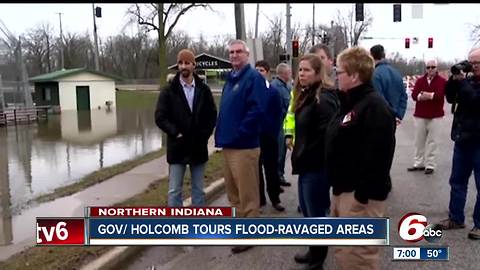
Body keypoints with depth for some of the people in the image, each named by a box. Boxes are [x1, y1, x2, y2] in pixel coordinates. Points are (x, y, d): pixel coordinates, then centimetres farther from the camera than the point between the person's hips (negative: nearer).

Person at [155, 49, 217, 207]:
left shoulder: (204, 90, 4)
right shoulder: (168, 91, -1)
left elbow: (212, 115, 6)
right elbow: (160, 117, -5)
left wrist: (205, 134, -6)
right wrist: (175, 133, -14)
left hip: (198, 147, 2)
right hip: (177, 147, -1)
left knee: (198, 190, 11)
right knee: (174, 191, 2)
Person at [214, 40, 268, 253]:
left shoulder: (254, 78, -10)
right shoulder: (230, 79, 18)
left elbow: (257, 110, -21)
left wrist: (239, 133, -19)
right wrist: (222, 133, 11)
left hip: (244, 145, -9)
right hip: (229, 144, 9)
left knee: (247, 193, 0)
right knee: (233, 191, 18)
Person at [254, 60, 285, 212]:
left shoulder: (274, 92, 0)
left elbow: (278, 115, 0)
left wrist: (275, 134, -7)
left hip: (269, 136, -1)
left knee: (271, 168, 8)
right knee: (256, 168, 9)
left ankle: (275, 198, 18)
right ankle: (259, 198, 19)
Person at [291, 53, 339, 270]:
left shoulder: (323, 99, -18)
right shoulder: (306, 96, 13)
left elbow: (325, 135, -25)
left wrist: (303, 158, -17)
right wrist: (298, 158, 12)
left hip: (317, 166, -10)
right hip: (306, 165, 10)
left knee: (316, 213, 2)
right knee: (307, 211, 19)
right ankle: (314, 252, 34)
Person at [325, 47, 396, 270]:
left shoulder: (374, 107, -18)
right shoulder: (350, 102, 15)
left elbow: (376, 157, -25)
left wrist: (362, 195, -24)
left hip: (360, 194, -10)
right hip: (343, 190, 10)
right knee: (343, 251, 20)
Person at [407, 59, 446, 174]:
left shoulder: (442, 81, 0)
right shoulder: (420, 80, 9)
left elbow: (440, 94, -17)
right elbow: (414, 95, -5)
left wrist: (429, 95, -16)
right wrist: (421, 96, -23)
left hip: (435, 116, -3)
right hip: (420, 115, 3)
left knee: (431, 141, 0)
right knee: (419, 141, 8)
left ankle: (430, 165, 7)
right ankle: (418, 163, 17)